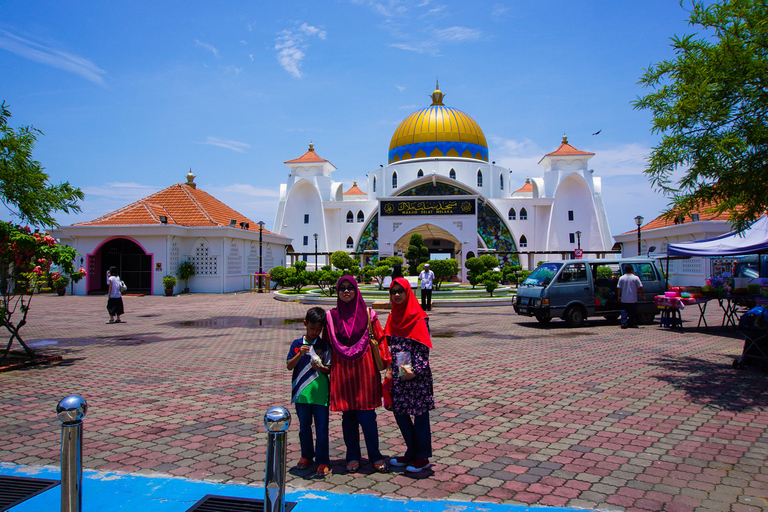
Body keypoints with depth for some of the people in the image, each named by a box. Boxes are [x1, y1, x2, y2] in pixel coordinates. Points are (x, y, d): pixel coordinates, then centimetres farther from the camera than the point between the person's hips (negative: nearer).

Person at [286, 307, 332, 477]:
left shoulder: (324, 345, -1)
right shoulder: (297, 344, 3)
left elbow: (329, 369, 0)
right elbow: (289, 366, 0)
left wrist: (320, 368, -21)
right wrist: (299, 354, -16)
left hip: (320, 392, -2)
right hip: (302, 392, 2)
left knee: (322, 428, 1)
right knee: (304, 426, 15)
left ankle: (322, 461, 10)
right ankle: (306, 456, 33)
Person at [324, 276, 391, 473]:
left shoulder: (368, 314, 2)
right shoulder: (331, 316, 5)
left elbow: (380, 340, 2)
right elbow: (326, 345, 9)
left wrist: (386, 363, -4)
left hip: (364, 368, -1)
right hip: (342, 371, 1)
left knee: (367, 416, -1)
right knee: (348, 416, 7)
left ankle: (375, 456, 14)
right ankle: (353, 457, 20)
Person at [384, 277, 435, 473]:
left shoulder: (418, 318, -9)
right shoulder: (393, 317, 11)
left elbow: (423, 347, -13)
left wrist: (415, 371, -21)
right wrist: (390, 370, 10)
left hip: (416, 376, -7)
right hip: (398, 375, 7)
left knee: (420, 414, 2)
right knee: (399, 412, 12)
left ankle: (423, 457, 15)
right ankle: (412, 452, 27)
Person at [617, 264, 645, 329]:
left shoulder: (621, 278, -1)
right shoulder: (635, 278, -7)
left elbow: (619, 288, 1)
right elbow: (640, 288, -5)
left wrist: (618, 296, 12)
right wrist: (643, 296, 7)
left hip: (624, 300, 2)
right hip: (633, 300, -2)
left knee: (624, 312, 5)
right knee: (632, 313, 9)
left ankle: (623, 323, -8)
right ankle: (632, 324, 13)